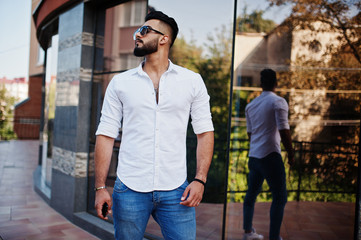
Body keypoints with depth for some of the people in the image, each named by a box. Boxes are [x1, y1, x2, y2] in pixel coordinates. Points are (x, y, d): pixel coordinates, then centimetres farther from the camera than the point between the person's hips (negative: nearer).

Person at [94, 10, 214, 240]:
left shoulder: (192, 81, 3)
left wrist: (200, 180, -7)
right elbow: (106, 135, 3)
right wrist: (100, 187, -2)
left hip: (176, 191, 0)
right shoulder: (120, 83, 5)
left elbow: (205, 131, 2)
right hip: (129, 190, 1)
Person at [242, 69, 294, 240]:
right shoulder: (278, 102, -8)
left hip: (254, 156, 7)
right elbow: (284, 131, -15)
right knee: (280, 198, 2)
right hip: (270, 155, -7)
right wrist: (291, 155, -4)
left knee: (251, 194, 16)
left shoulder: (250, 105, 13)